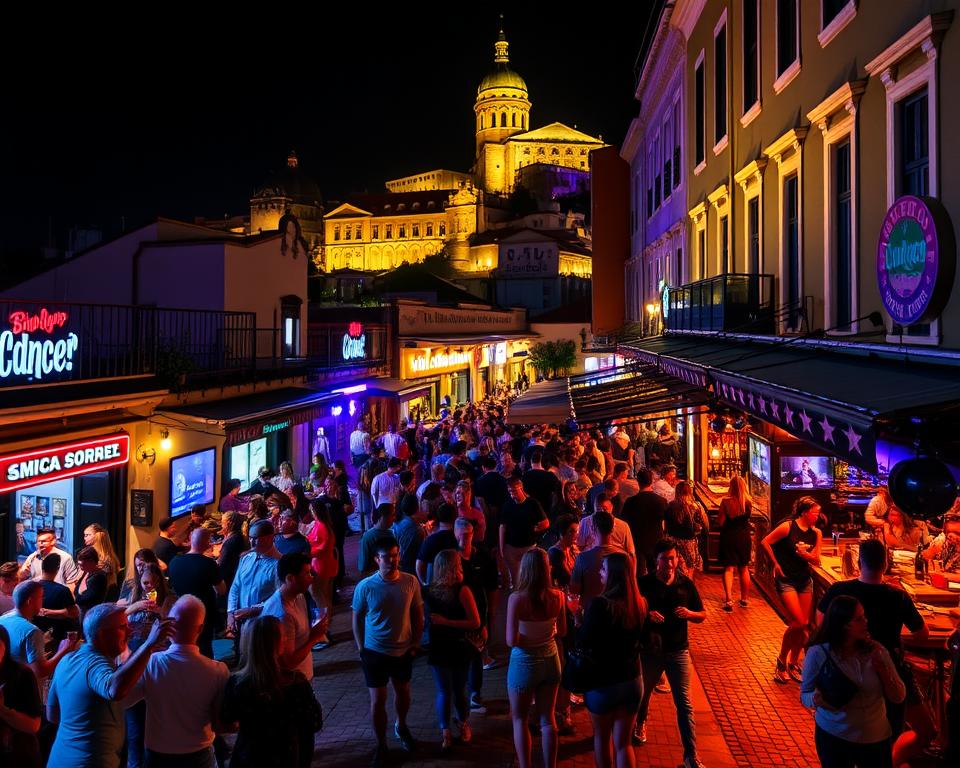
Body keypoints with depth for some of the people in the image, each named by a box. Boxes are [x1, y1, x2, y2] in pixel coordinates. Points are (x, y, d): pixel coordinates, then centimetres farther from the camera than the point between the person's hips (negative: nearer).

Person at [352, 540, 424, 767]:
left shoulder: (410, 582, -12)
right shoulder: (365, 586, -17)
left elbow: (418, 615, 0)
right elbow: (357, 619, -4)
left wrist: (414, 643, 0)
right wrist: (361, 649, -3)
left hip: (403, 651, 2)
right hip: (375, 652, -2)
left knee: (403, 692, 22)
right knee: (377, 700, 4)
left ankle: (401, 726, 50)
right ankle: (381, 746, 23)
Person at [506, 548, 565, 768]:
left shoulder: (517, 599, -23)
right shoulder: (557, 597, -12)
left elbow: (511, 641, -23)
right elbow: (562, 632, 2)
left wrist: (528, 638, -3)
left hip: (524, 662, -3)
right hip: (550, 660, 4)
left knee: (519, 719, 16)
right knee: (548, 718, 19)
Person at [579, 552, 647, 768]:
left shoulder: (600, 605, -23)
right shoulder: (640, 604, -5)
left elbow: (582, 642, -17)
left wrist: (578, 618, -3)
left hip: (602, 683, -4)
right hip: (632, 681, 4)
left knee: (601, 737, 18)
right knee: (623, 742, 13)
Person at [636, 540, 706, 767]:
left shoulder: (686, 584, -4)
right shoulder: (644, 583, -9)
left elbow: (702, 615, 5)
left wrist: (689, 614, -17)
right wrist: (646, 615, -24)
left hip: (678, 650, 0)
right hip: (650, 649, 0)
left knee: (684, 703, -3)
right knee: (644, 692, 22)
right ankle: (640, 723, 54)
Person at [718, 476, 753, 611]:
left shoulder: (725, 501, -15)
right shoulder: (748, 501, -7)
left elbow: (720, 521, -12)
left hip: (729, 536, -3)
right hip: (744, 536, 3)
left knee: (728, 569, 0)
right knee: (744, 568, 17)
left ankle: (729, 600, -15)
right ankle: (745, 599, 30)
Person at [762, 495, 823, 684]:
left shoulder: (816, 533, 3)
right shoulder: (788, 527, -14)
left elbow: (817, 561, 4)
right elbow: (765, 542, -12)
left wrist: (807, 555, -16)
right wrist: (776, 564, -7)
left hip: (805, 580, 6)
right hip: (786, 580, -6)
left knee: (804, 624, 6)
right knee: (798, 623, -14)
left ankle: (793, 664, 23)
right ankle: (782, 660, 6)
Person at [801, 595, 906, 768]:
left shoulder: (876, 651, -7)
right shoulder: (818, 654, -15)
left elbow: (898, 697, -3)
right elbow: (805, 694, -4)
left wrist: (882, 670, -18)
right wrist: (816, 699, -27)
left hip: (876, 738, 3)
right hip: (834, 738, -3)